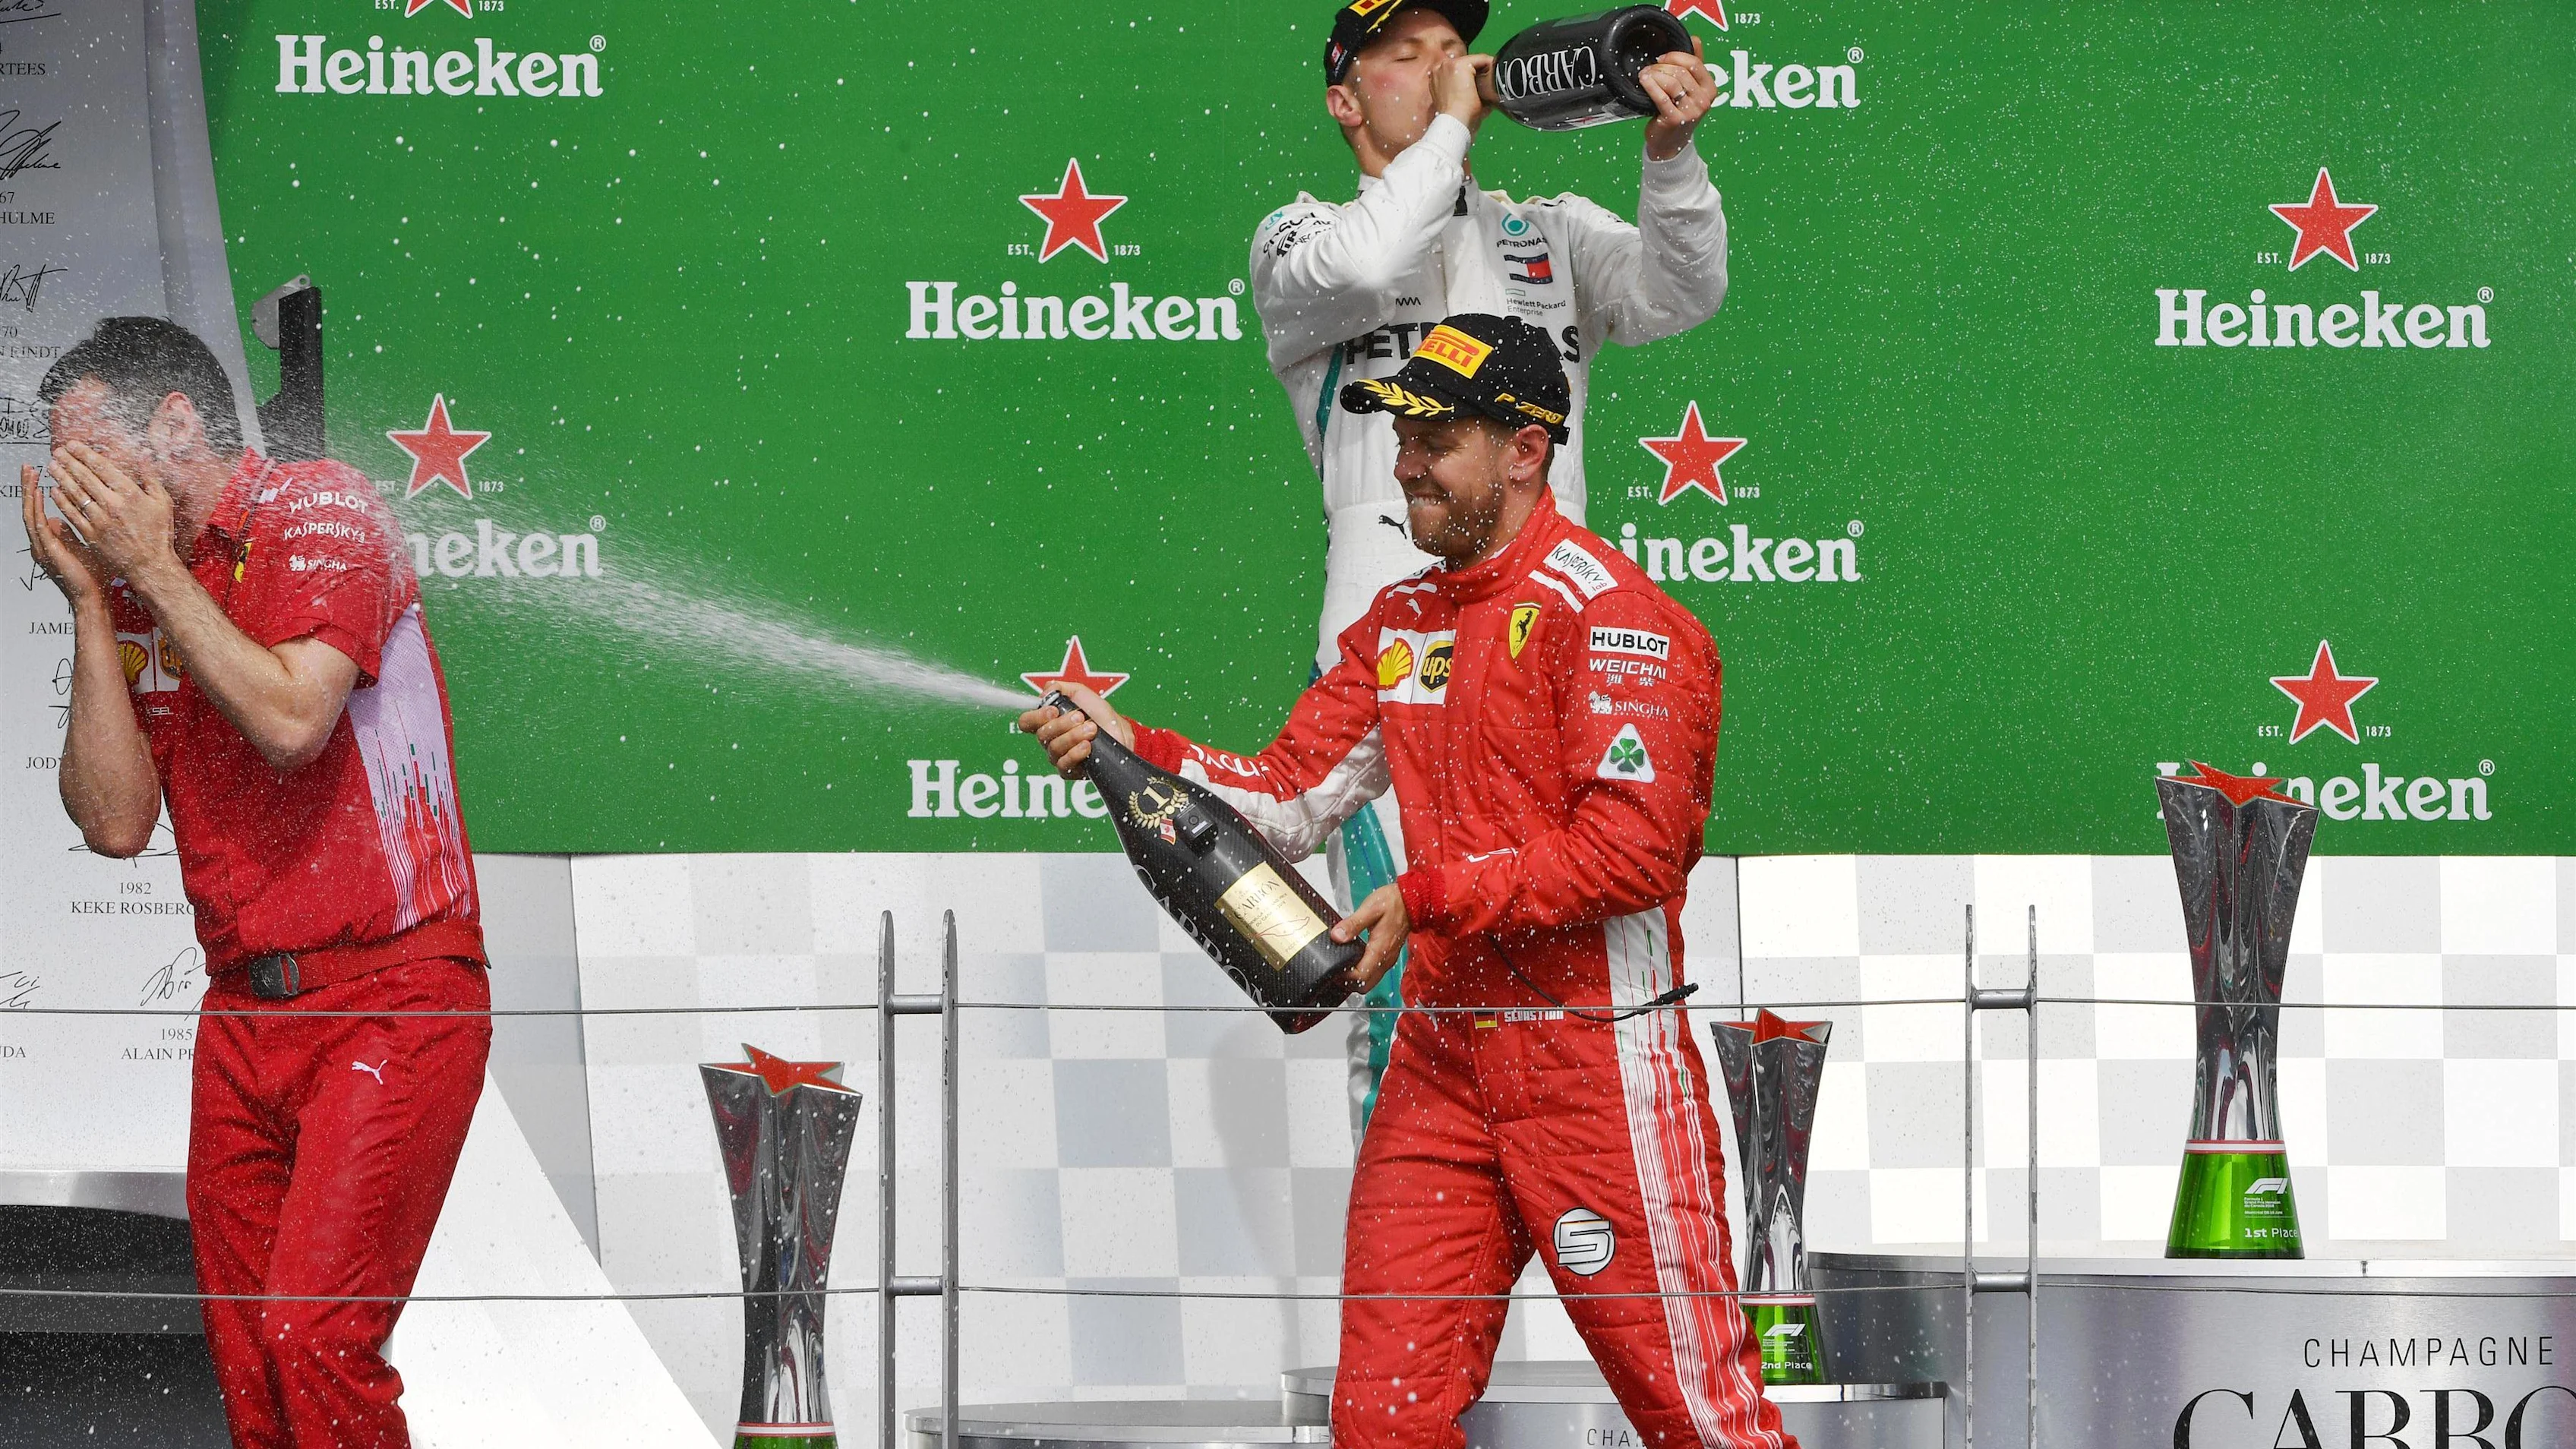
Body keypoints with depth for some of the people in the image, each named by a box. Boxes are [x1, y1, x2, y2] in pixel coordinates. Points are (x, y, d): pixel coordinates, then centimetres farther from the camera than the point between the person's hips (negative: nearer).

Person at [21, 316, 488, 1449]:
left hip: (389, 1002, -7)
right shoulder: (134, 582, 12)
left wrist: (156, 568, -13)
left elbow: (290, 719, -21)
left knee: (312, 1336, -19)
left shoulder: (322, 514, -6)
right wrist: (89, 598, 0)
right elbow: (114, 822, 3)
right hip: (243, 1011, 7)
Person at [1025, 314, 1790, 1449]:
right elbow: (1287, 802, 11)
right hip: (1439, 1064, 7)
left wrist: (1432, 898, -17)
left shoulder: (1605, 612, -9)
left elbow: (1634, 845, -18)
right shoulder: (1399, 624, 16)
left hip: (1600, 1067, -7)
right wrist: (1136, 752, -4)